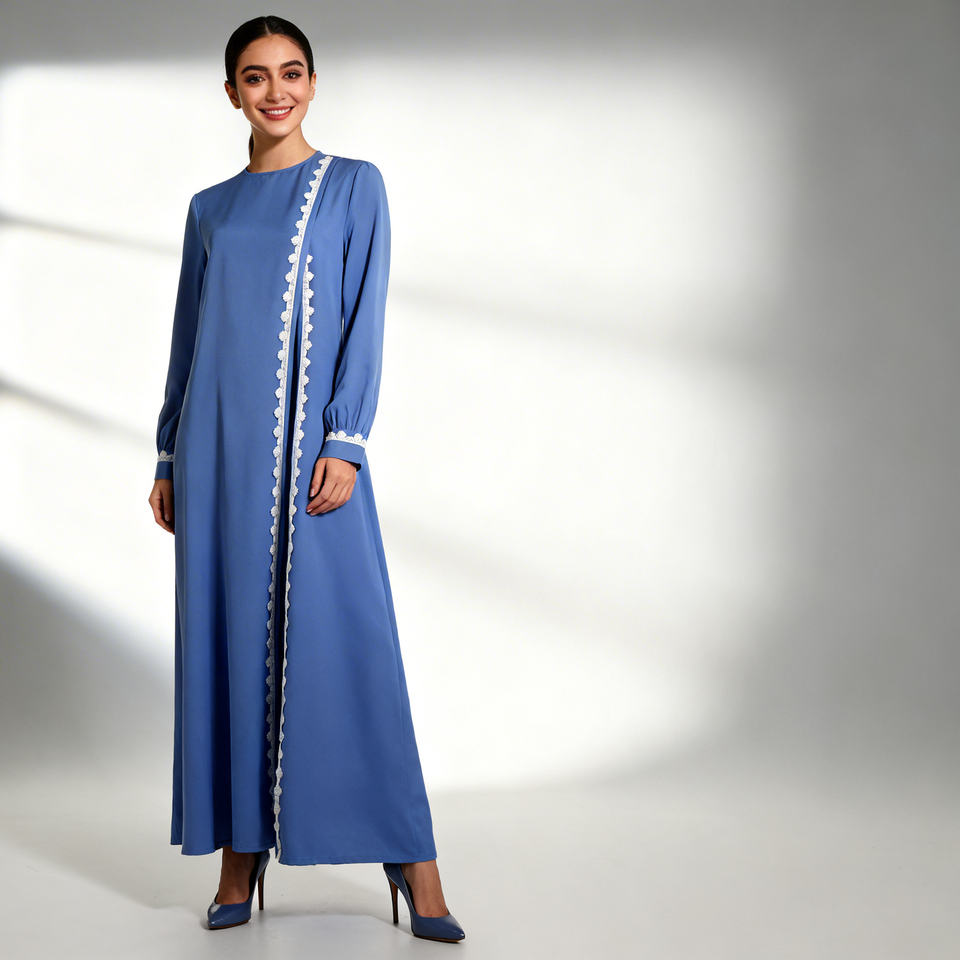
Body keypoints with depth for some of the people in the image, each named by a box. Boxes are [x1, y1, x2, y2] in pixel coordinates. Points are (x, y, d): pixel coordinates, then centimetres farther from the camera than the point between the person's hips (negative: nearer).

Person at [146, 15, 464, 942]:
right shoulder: (209, 208, 15)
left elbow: (364, 318, -2)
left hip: (308, 442, -3)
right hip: (220, 442, 4)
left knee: (347, 632, -7)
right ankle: (239, 864, 13)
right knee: (226, 638, 4)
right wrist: (169, 458, 11)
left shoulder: (353, 184, 6)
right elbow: (187, 337, 17)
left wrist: (345, 442, -12)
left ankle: (412, 862, 1)